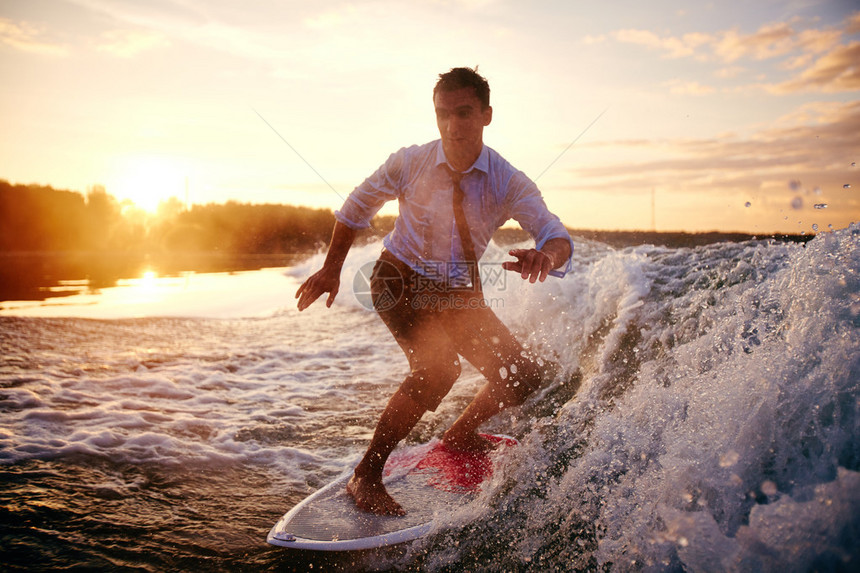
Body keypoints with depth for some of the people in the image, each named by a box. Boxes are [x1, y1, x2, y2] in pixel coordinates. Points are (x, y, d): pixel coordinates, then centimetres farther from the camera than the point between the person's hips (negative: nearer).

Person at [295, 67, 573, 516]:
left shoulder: (509, 183, -15)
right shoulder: (410, 163, -15)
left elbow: (557, 237, -27)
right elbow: (358, 206, 1)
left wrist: (545, 256, -52)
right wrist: (332, 269, -1)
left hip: (460, 293, 4)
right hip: (400, 282, -3)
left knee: (523, 375, -1)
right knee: (438, 366, -29)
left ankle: (459, 436, 27)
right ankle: (366, 475, -13)